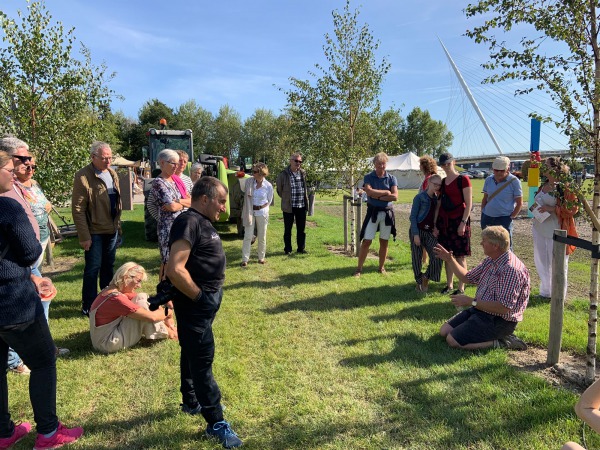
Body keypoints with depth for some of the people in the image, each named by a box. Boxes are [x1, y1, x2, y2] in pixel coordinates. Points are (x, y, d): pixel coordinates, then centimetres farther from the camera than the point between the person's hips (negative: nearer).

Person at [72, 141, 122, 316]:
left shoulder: (112, 174, 9)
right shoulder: (83, 176, -14)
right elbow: (78, 209, -15)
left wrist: (118, 225, 13)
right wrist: (84, 236, -17)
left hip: (112, 230, 7)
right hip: (95, 232, -7)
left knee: (108, 266, 16)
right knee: (93, 268, 1)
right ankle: (88, 306, 14)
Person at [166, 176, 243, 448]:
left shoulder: (203, 222, 10)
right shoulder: (189, 222, -21)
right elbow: (175, 270, -29)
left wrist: (209, 296, 13)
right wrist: (200, 298, -20)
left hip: (206, 300, 10)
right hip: (194, 304, -10)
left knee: (193, 354, 22)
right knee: (202, 360, 0)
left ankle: (191, 402, 39)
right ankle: (216, 423, 12)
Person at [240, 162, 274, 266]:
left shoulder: (268, 186, -10)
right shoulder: (248, 182, -6)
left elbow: (269, 201, 2)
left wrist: (260, 207, -8)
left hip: (262, 213, -1)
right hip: (250, 212, 1)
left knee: (262, 237, 10)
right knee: (248, 236, 0)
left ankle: (261, 257, 25)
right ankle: (245, 259, 6)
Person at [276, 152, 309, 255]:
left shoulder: (303, 173, 7)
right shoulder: (284, 174, -7)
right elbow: (279, 188, 5)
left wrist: (306, 201, 15)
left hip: (302, 206, 4)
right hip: (289, 206, -4)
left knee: (301, 228, 10)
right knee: (288, 229, 5)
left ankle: (301, 248, 20)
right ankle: (287, 249, 15)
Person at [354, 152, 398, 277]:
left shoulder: (391, 178, 2)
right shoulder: (368, 177, -1)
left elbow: (395, 196, -10)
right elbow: (369, 192, -19)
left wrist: (377, 196, -14)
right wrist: (386, 192, -11)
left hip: (387, 213, 2)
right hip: (373, 212, -2)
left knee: (384, 242, 10)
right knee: (366, 241, -2)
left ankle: (382, 267, 24)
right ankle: (359, 268, 5)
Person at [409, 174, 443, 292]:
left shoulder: (437, 198, 9)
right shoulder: (419, 197, -7)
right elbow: (413, 216, -9)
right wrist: (415, 234, -15)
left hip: (430, 232, 5)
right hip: (418, 230, -4)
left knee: (437, 256, -8)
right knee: (417, 258, 3)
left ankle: (426, 277, 13)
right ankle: (419, 282, 19)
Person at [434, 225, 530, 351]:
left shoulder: (511, 270, -26)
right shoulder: (490, 261, 5)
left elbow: (504, 307, -30)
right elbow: (467, 277, 18)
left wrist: (471, 302, -24)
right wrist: (450, 260, 8)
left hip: (499, 320, -10)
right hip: (480, 310, 10)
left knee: (453, 340, -16)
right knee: (444, 331, 5)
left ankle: (499, 342, -5)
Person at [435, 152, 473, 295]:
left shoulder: (463, 180, -6)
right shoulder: (442, 182, 11)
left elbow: (469, 204, -9)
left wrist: (463, 223, -15)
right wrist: (435, 224, 9)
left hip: (458, 220, -6)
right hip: (444, 220, 6)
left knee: (460, 256, -1)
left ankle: (461, 288, 7)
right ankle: (449, 285, 21)